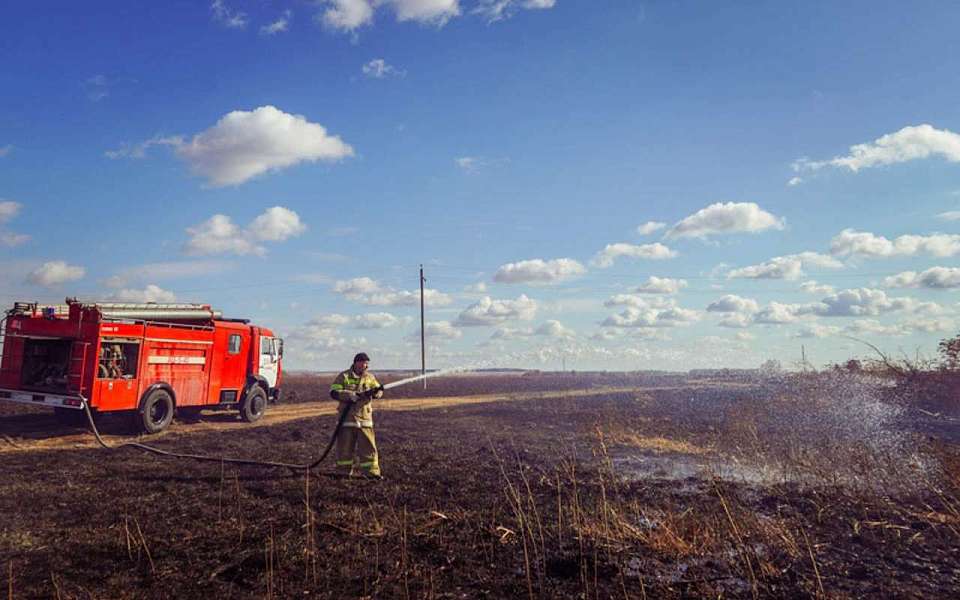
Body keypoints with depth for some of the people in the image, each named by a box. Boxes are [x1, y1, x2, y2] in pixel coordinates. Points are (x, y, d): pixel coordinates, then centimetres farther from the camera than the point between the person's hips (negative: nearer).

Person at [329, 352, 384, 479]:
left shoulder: (369, 377, 9)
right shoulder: (344, 376, -2)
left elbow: (378, 390, 6)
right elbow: (333, 392, -9)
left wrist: (376, 392, -19)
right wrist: (350, 395, -21)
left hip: (365, 417, 3)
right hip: (347, 417, -2)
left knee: (368, 445, 1)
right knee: (345, 446, 5)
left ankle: (371, 471, 7)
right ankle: (344, 472, 16)